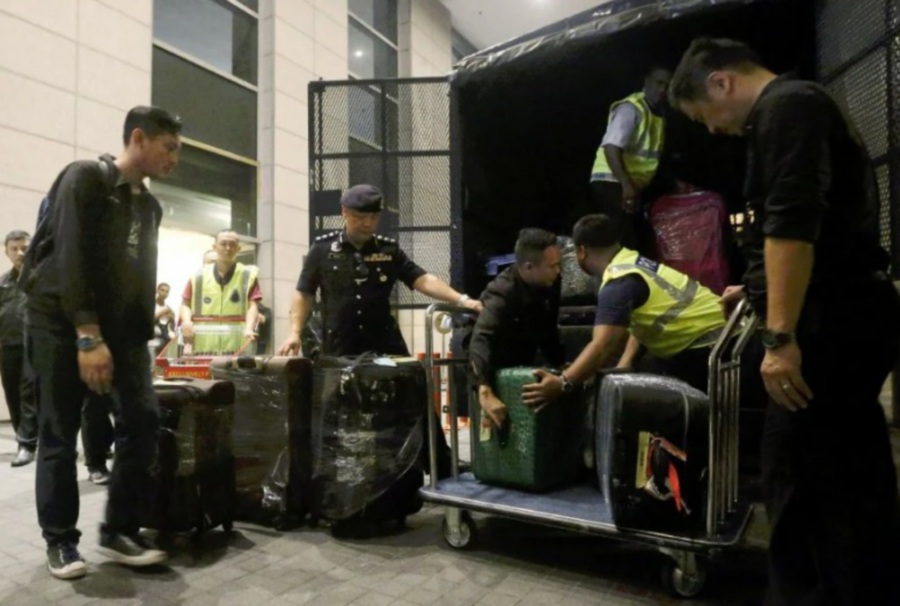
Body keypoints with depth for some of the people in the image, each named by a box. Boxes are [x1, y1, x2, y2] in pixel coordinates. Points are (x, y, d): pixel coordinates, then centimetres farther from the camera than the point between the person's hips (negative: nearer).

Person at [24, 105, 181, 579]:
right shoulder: (85, 177, -7)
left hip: (120, 327, 6)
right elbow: (70, 259, -17)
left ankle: (119, 531, 7)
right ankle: (60, 540, 16)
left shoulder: (150, 206, 14)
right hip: (63, 323, -6)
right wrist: (88, 336, -23)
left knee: (143, 420, -5)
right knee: (59, 435, 2)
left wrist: (142, 337, 9)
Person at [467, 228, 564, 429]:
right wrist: (485, 392, -61)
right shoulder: (502, 294, -33)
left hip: (524, 364, 6)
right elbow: (481, 340, -49)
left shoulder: (551, 283, -13)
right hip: (498, 368, -6)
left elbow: (548, 330, 3)